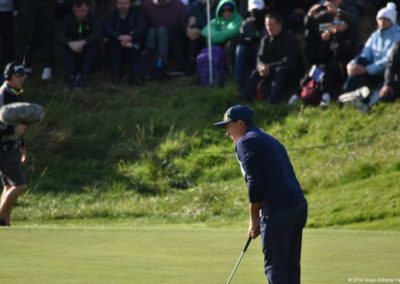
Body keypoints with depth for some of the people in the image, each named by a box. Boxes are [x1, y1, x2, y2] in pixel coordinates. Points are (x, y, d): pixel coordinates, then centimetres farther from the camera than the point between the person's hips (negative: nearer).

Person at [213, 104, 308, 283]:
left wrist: (254, 218, -5)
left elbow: (254, 182, -12)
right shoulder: (269, 140, 26)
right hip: (298, 205, 9)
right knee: (290, 265, 12)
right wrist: (259, 215, 23)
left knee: (274, 266, -5)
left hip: (278, 210, -9)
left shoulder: (245, 142, -3)